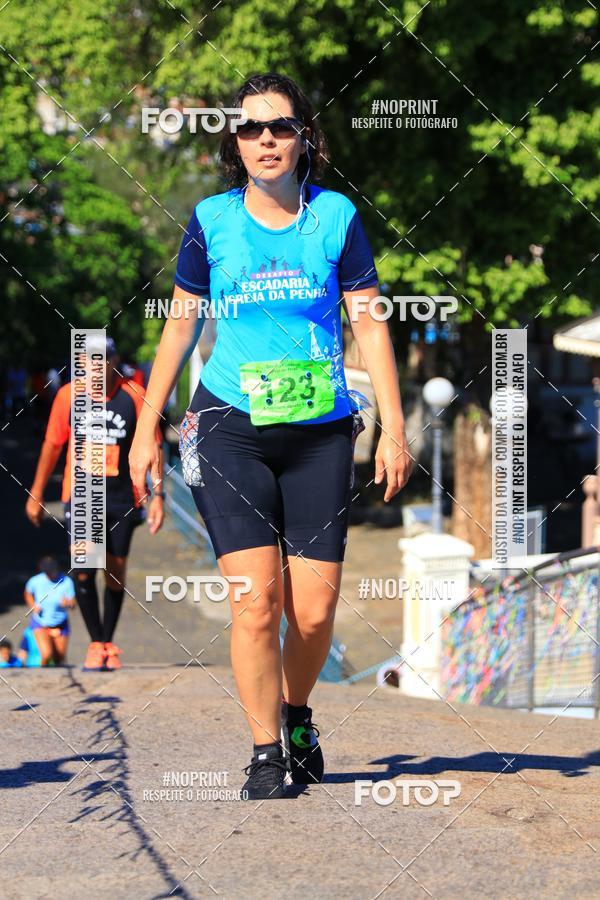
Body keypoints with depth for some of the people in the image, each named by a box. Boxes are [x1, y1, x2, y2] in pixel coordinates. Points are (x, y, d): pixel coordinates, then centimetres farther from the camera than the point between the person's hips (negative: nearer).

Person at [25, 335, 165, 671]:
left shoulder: (135, 396, -6)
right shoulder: (68, 395, -1)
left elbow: (153, 447, -2)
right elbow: (52, 445, 9)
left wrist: (158, 495, -8)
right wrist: (36, 494, 12)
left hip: (122, 498, 0)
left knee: (116, 571, 7)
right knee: (83, 566, -14)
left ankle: (108, 642, 24)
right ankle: (96, 643, -3)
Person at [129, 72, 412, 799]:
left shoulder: (336, 216, 2)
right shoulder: (212, 220, 2)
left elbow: (370, 325, 5)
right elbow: (180, 325, 11)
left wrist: (393, 427, 0)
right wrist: (146, 427, 12)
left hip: (321, 432, 1)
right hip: (229, 426, -1)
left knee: (314, 611, -2)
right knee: (255, 600, -12)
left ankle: (296, 714, 27)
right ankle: (266, 752, 0)